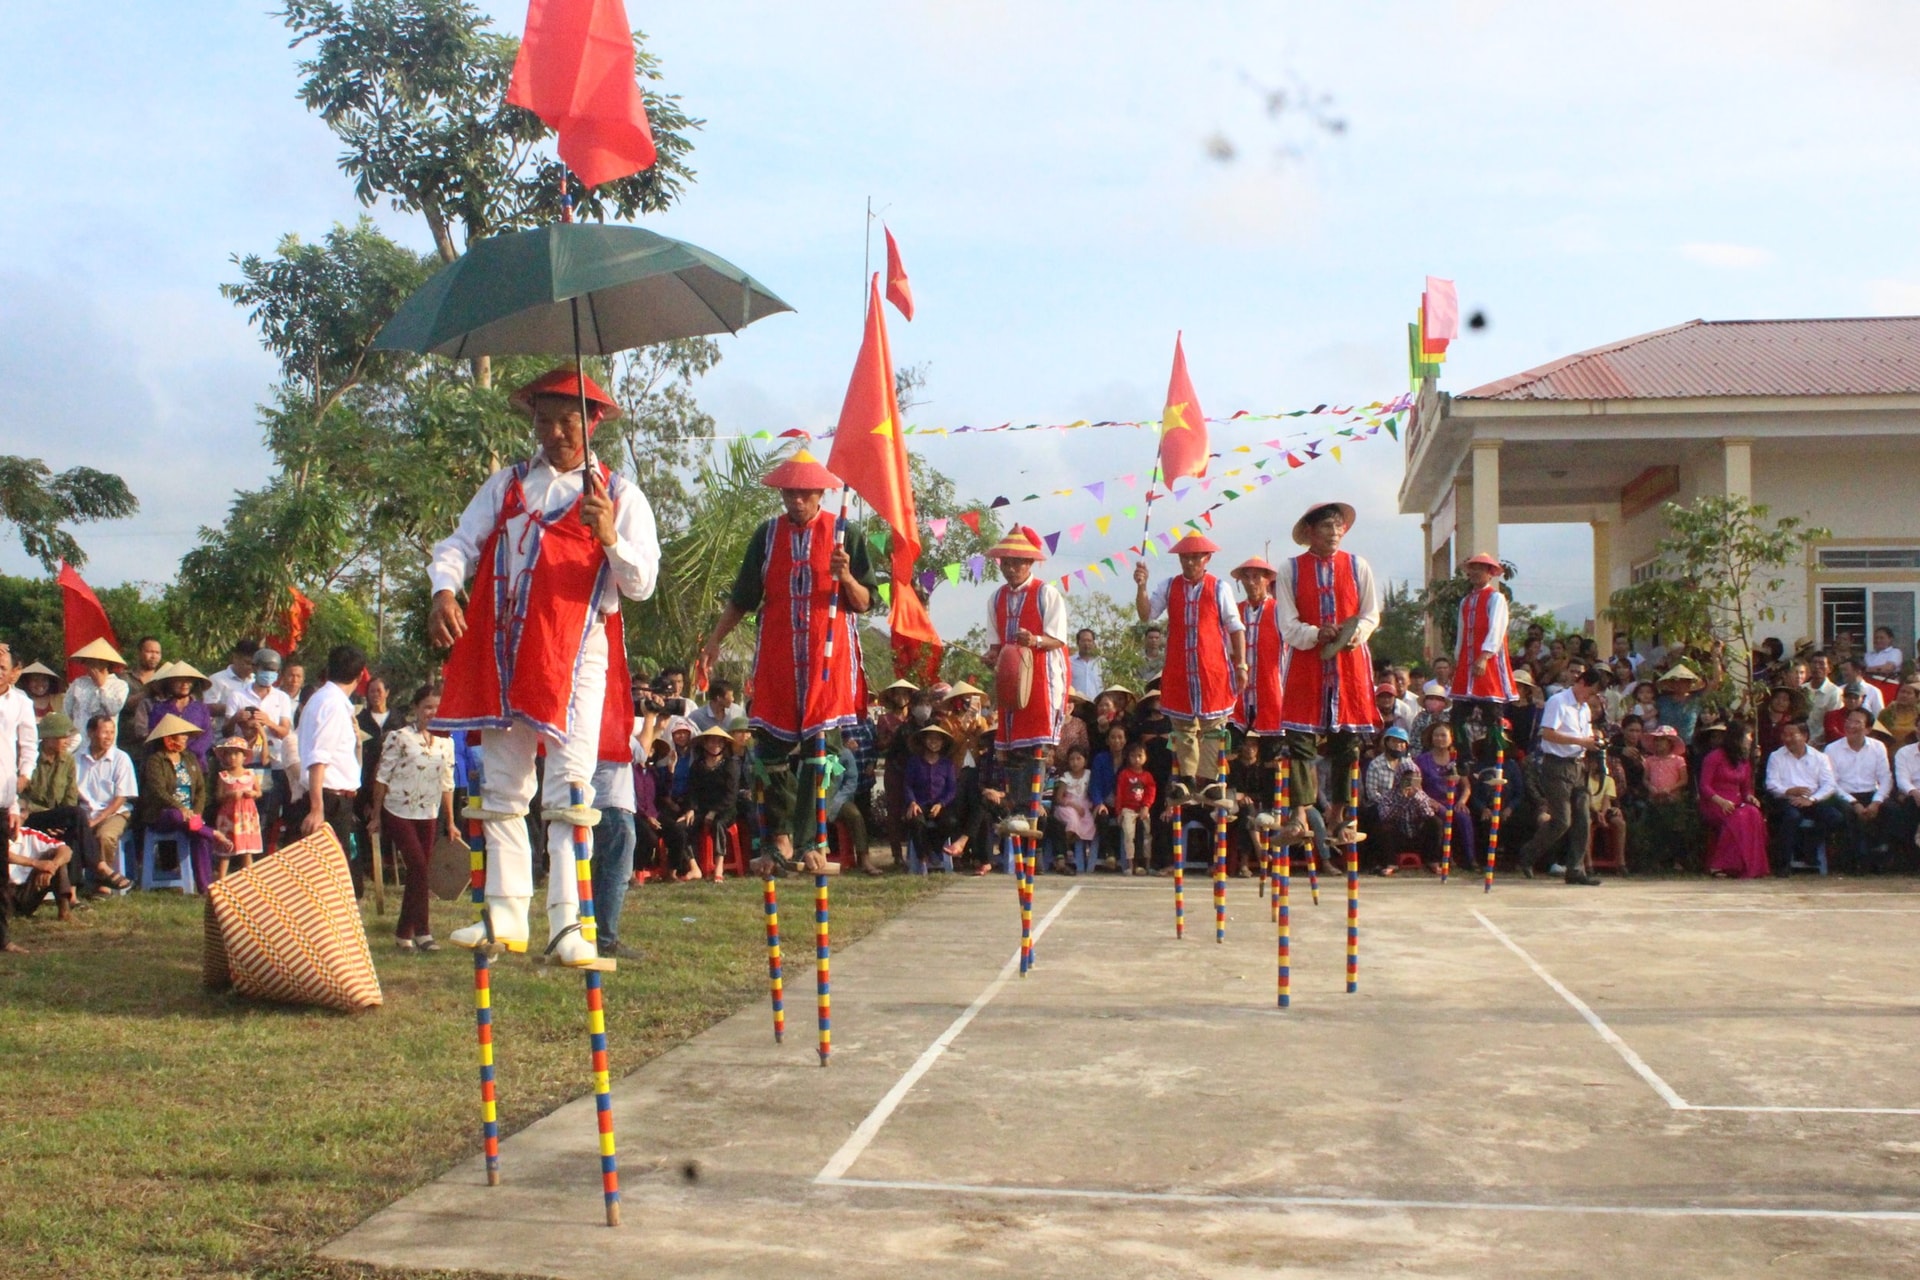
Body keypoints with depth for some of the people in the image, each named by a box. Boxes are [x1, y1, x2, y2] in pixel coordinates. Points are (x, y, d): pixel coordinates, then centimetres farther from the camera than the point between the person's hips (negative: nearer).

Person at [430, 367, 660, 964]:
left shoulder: (619, 495, 8)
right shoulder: (506, 485, 16)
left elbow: (642, 583, 0)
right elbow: (459, 543, 7)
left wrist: (610, 538, -20)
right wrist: (445, 590, -14)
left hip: (577, 656, -4)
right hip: (502, 653, 4)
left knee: (568, 792, -11)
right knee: (502, 788, 7)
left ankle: (567, 924, -14)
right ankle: (506, 913, 14)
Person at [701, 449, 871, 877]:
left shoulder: (846, 534, 3)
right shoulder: (768, 534, 10)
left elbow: (864, 603, 2)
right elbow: (743, 597, 14)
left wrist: (846, 576, -17)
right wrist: (715, 639, 6)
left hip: (828, 657, -2)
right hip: (776, 657, 2)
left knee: (818, 748, -6)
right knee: (772, 746, 0)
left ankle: (809, 840, -1)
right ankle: (781, 836, 13)